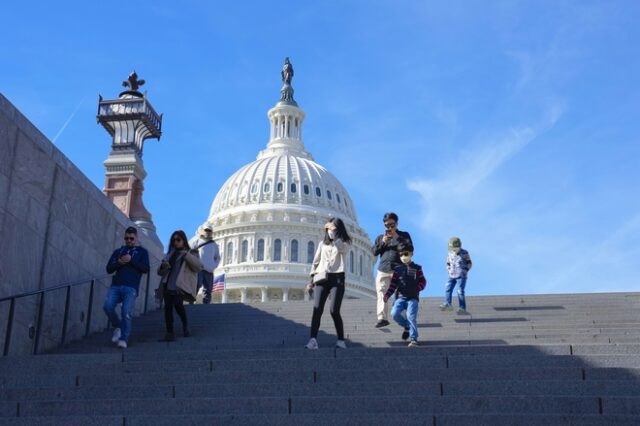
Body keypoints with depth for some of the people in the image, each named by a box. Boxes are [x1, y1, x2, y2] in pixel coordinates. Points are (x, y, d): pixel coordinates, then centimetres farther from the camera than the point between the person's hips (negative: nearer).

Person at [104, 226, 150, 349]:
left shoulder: (142, 251, 16)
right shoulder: (118, 251, 23)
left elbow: (146, 268, 2)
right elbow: (109, 269, 14)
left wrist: (131, 260, -7)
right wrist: (119, 263, -6)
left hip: (131, 288, -3)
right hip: (115, 286, 3)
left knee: (126, 313, -15)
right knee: (107, 306, -18)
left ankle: (124, 339, -11)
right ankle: (117, 327, 6)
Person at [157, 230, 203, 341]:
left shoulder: (191, 253, 12)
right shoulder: (169, 254, 25)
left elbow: (199, 267, -5)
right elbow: (160, 272, 25)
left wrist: (187, 255, -14)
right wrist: (163, 266, 2)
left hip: (181, 286, -5)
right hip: (167, 285, 5)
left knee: (177, 304, -25)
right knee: (167, 307, -8)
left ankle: (185, 325, -1)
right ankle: (170, 334, -6)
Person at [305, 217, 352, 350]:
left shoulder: (345, 243, 8)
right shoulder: (322, 243, 18)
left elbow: (341, 248, -17)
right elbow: (316, 262, 19)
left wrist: (334, 231, -12)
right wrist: (311, 279, 11)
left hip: (337, 278, -3)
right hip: (321, 279, 3)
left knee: (334, 310, -13)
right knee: (317, 309, -13)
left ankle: (341, 340, -1)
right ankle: (313, 340, -23)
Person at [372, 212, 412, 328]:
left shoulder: (404, 235, 14)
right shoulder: (380, 237, 22)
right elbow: (374, 252, 12)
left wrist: (397, 238, -10)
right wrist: (383, 242, -5)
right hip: (383, 270, 2)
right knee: (381, 294, -8)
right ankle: (382, 318, -9)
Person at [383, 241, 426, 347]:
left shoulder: (416, 268, 5)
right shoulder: (397, 269, 9)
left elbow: (423, 282, 5)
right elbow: (393, 284, 8)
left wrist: (415, 289, -12)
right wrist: (387, 294, -5)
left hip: (413, 298, -3)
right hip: (401, 297, 3)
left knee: (411, 316, -19)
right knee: (394, 313, -17)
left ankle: (414, 339, -11)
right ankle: (407, 326, 10)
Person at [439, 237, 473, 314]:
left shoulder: (464, 253, -4)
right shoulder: (450, 254, 7)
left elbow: (469, 263, 3)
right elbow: (448, 264, 20)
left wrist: (465, 271, -7)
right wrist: (449, 271, 5)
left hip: (461, 276, -5)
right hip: (452, 276, 5)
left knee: (460, 291, -10)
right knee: (448, 289, -8)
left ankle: (462, 308, -6)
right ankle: (447, 305, -12)